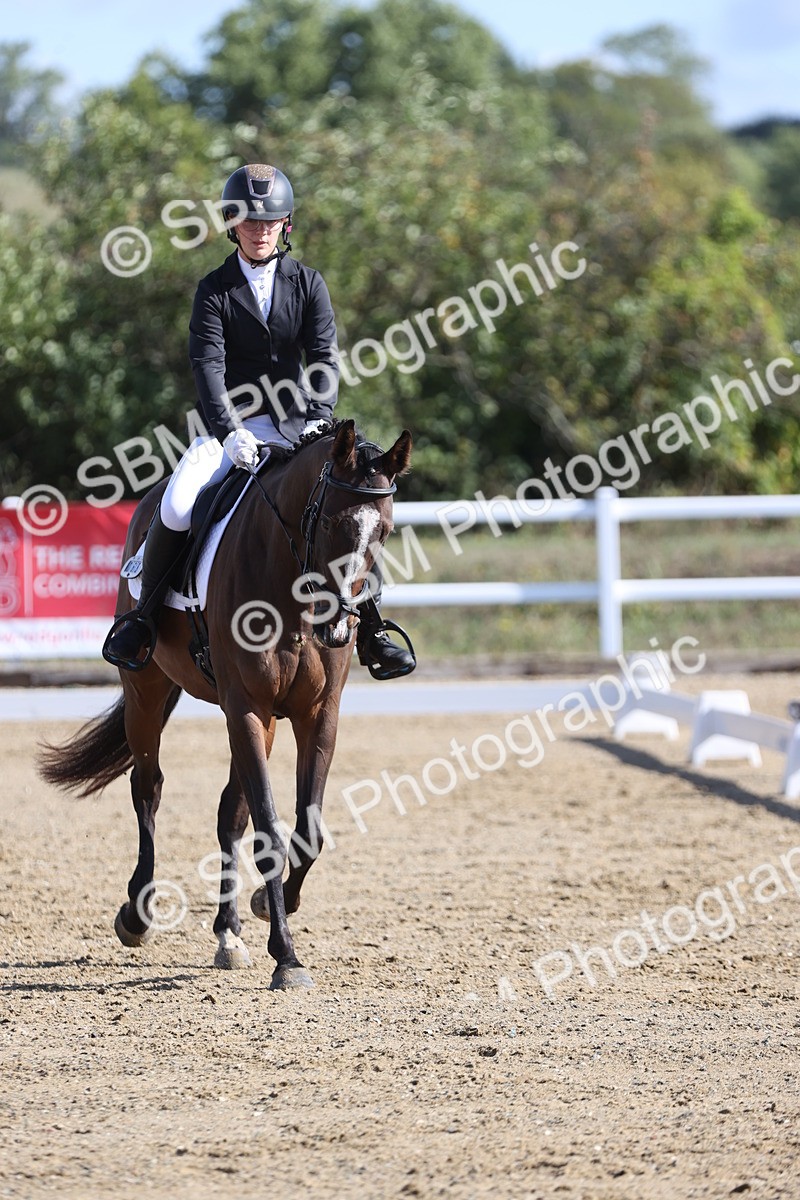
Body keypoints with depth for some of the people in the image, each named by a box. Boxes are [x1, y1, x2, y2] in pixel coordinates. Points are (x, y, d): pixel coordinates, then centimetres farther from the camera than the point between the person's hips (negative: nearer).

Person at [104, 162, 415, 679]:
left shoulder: (308, 283, 4)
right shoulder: (214, 291, -1)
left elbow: (324, 357, -5)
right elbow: (208, 365, -13)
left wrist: (318, 421, -22)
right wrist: (228, 434, -29)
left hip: (296, 424, 1)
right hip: (232, 425, -1)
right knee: (176, 509, -24)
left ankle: (373, 630, -3)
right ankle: (143, 617, -4)